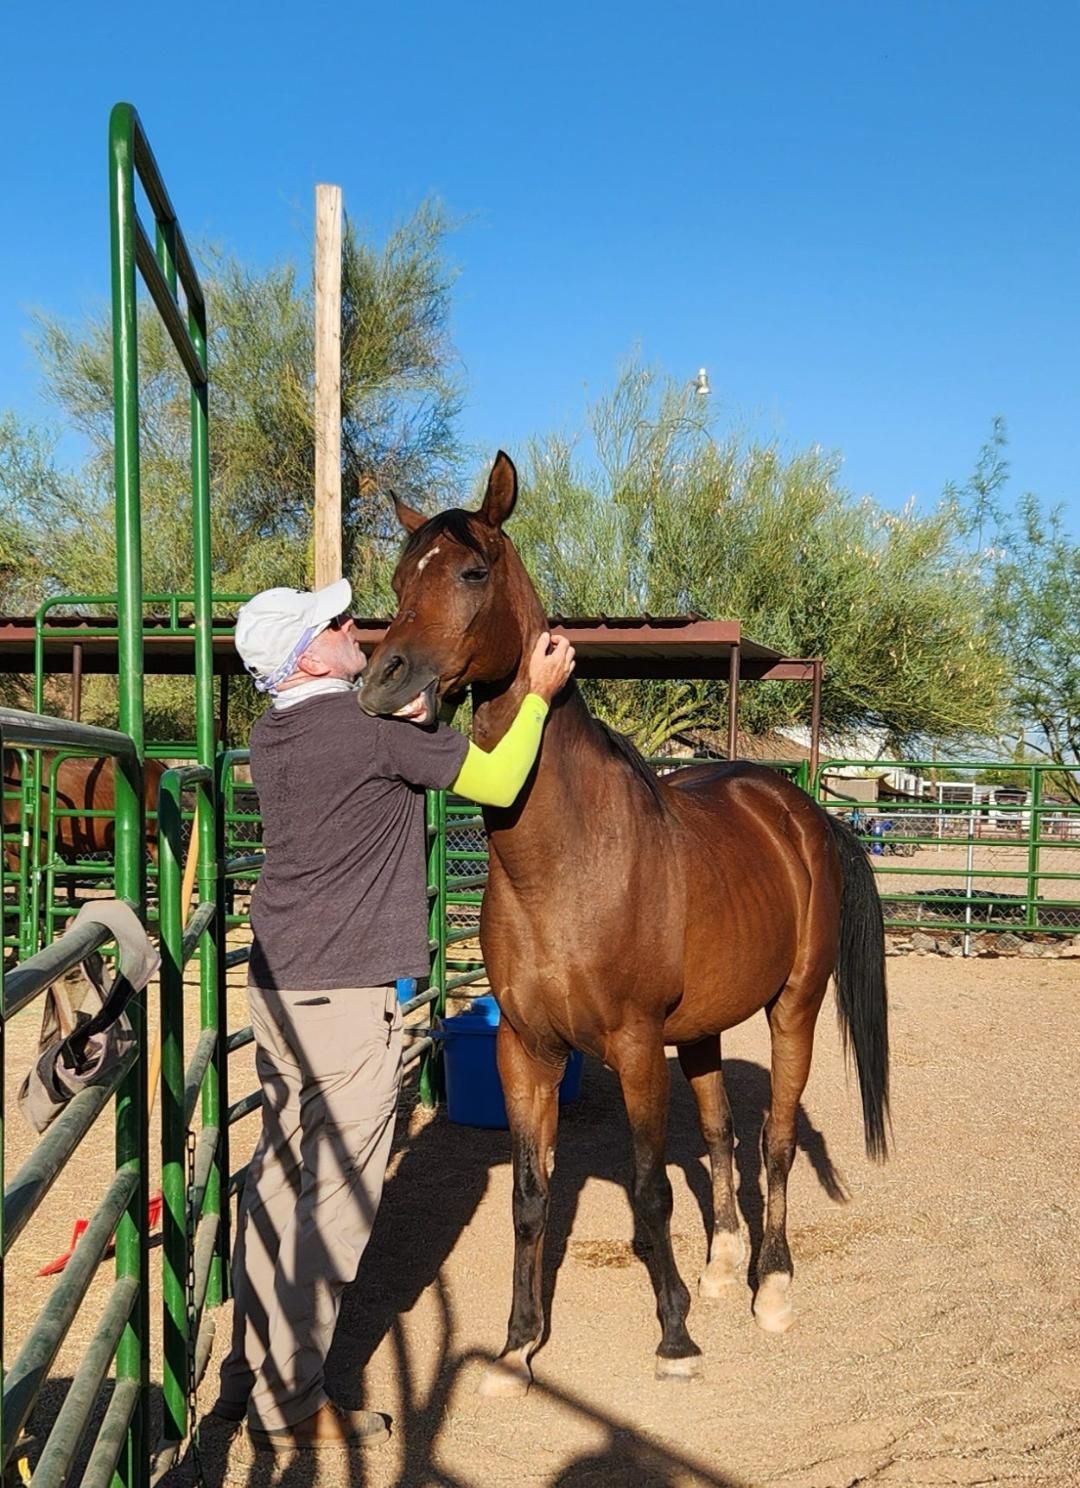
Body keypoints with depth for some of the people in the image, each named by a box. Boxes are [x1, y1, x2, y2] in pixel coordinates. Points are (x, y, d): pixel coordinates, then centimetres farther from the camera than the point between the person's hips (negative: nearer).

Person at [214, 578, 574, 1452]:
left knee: (278, 1178, 17)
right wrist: (538, 694, 2)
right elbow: (497, 784, -9)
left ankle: (249, 1373, 27)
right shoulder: (371, 723, -17)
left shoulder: (274, 735, 8)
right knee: (337, 1199, 2)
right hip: (348, 996, -9)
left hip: (278, 988, 9)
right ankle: (288, 1405, 11)